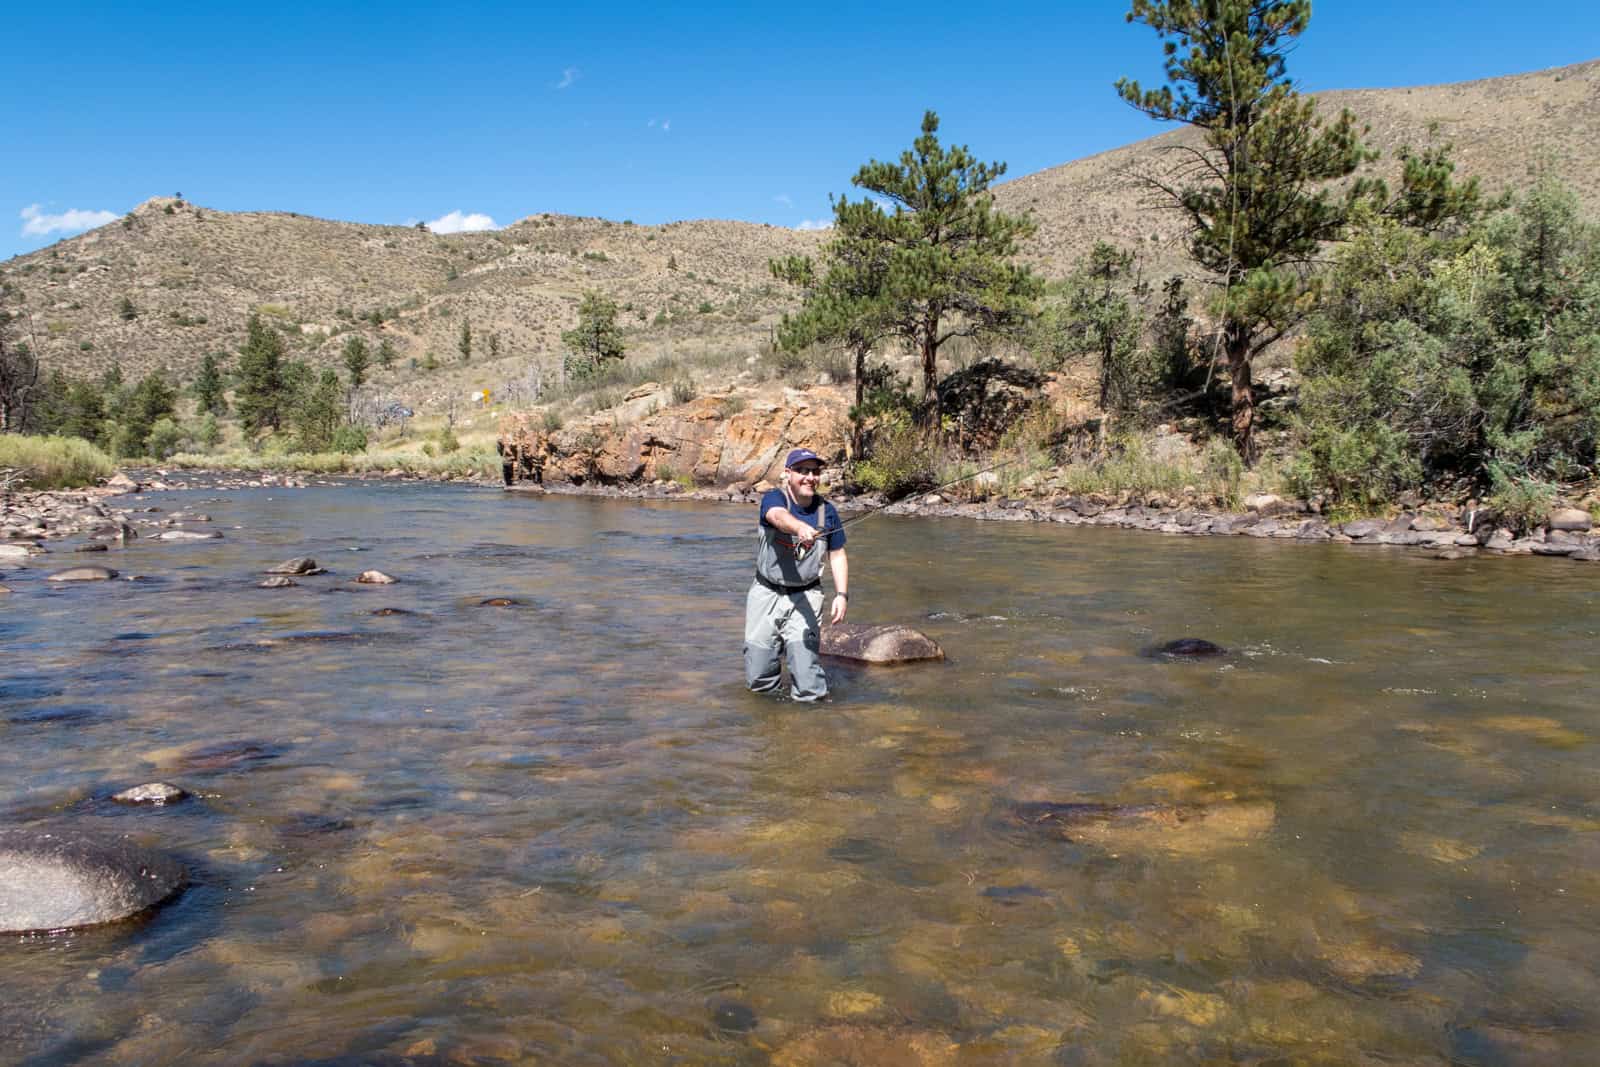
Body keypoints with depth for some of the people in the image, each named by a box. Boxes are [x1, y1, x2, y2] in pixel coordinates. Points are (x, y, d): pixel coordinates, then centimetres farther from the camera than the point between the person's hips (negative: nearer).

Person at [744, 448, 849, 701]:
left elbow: (837, 556, 8)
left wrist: (842, 594, -4)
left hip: (805, 597, 1)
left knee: (807, 685, -13)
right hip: (766, 594, 0)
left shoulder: (826, 511, -2)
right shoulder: (774, 498, -11)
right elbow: (779, 516, -36)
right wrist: (801, 528, -58)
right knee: (759, 679, 7)